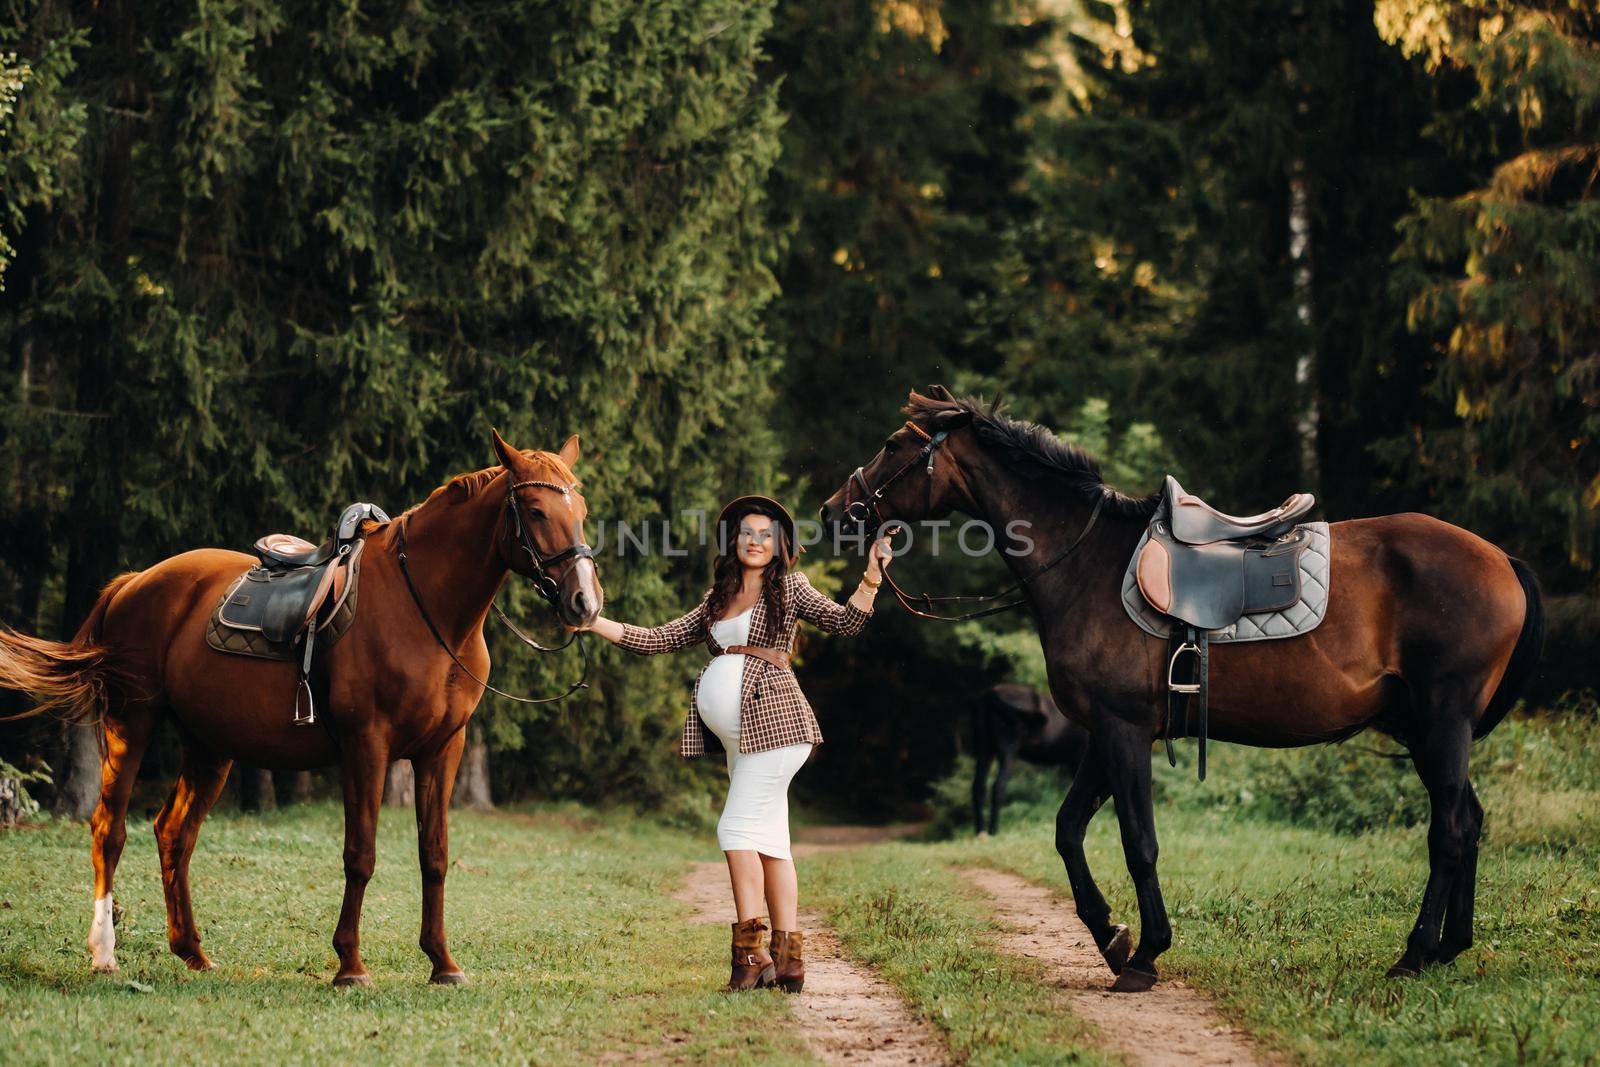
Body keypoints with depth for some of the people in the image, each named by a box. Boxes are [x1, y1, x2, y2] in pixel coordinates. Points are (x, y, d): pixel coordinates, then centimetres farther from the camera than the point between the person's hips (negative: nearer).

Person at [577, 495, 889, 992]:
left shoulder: (789, 588, 5)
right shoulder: (716, 601, 20)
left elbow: (844, 620, -6)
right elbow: (658, 639, 18)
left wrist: (871, 580, -22)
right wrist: (592, 622, 12)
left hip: (772, 719, -7)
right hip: (735, 730, 7)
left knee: (739, 826, -13)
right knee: (768, 838, 5)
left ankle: (750, 951, -13)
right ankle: (788, 960, 4)